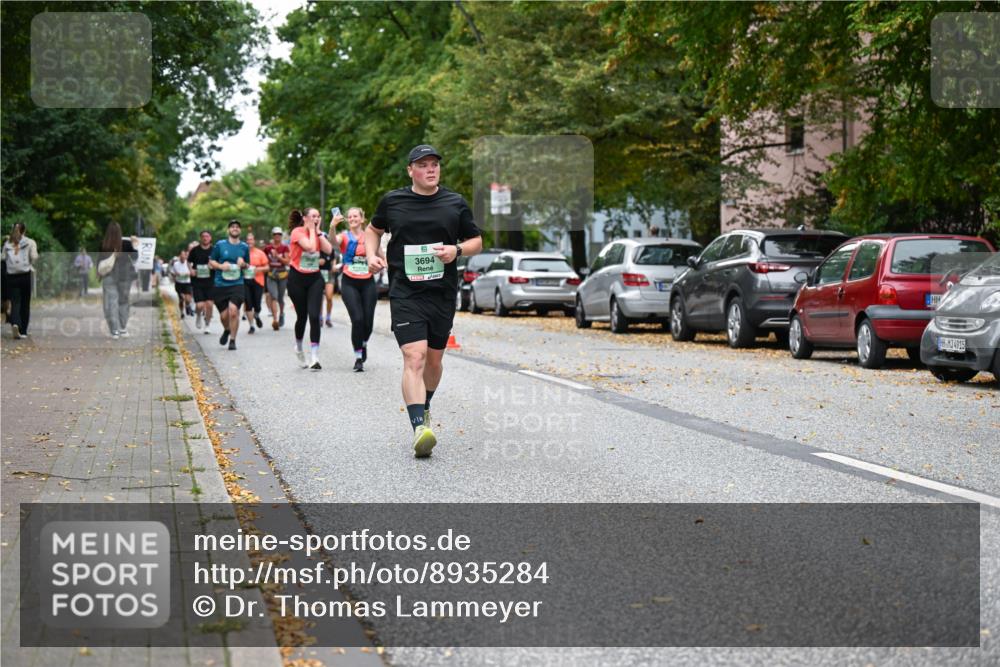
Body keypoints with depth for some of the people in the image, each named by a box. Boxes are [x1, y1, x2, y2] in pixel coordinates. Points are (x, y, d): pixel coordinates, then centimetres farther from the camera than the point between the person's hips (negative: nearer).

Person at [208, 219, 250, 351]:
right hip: (220, 284, 0)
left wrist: (243, 264, -5)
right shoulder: (219, 245, 3)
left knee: (233, 310, -19)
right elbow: (211, 262, 9)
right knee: (224, 314, 3)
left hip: (237, 284, 0)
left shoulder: (244, 247, 7)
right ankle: (226, 330, 38)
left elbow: (248, 265, 19)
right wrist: (220, 266, -11)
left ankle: (232, 340, -5)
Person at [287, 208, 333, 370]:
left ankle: (314, 358, -11)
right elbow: (311, 247, -26)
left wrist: (318, 231, -5)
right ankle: (299, 348, 35)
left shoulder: (316, 233, 7)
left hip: (315, 279, 4)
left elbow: (328, 249, -9)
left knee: (314, 316, -10)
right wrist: (311, 230, -13)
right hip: (297, 279, -3)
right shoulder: (298, 232, -10)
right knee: (302, 316, 6)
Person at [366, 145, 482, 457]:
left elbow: (477, 241, 13)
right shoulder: (392, 201, 4)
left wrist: (457, 250, -7)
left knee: (434, 359, 13)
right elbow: (373, 229, 22)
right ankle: (419, 428, -26)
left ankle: (424, 408, 41)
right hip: (405, 293, -3)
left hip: (443, 293, 3)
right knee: (414, 358, -17)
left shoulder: (456, 203, 6)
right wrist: (372, 254, 3)